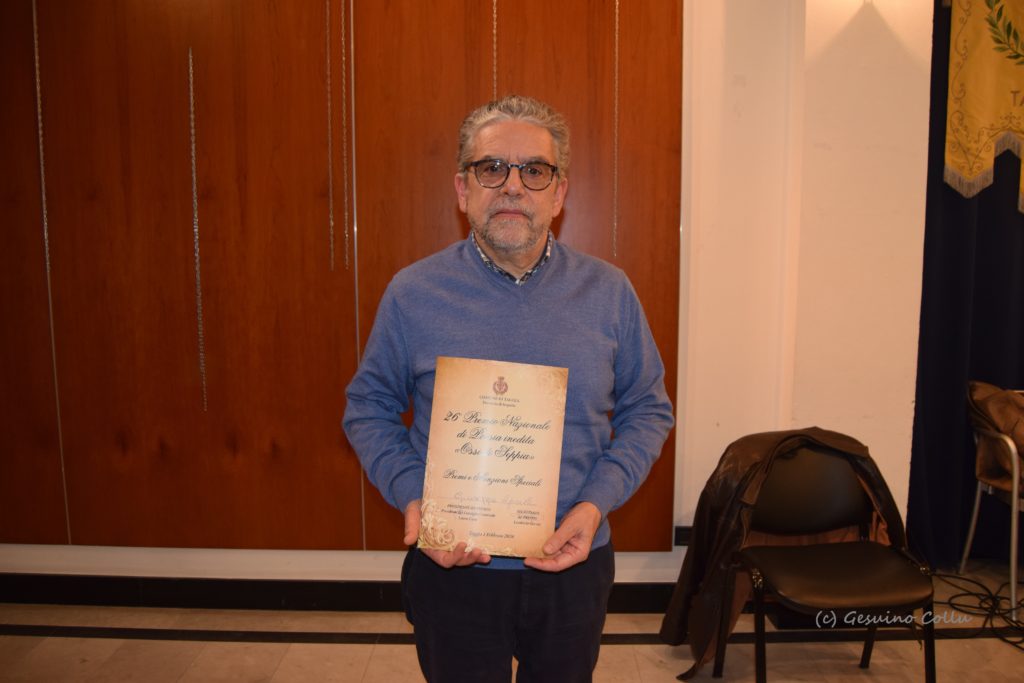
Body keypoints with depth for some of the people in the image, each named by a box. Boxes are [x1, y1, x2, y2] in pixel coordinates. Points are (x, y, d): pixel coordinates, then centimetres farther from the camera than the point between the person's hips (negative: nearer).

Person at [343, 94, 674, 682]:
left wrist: (596, 503, -12)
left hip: (574, 567, 2)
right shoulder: (412, 294, -7)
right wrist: (412, 497, -15)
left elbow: (648, 408, 2)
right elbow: (370, 408, 2)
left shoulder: (608, 292, -4)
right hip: (454, 569, -1)